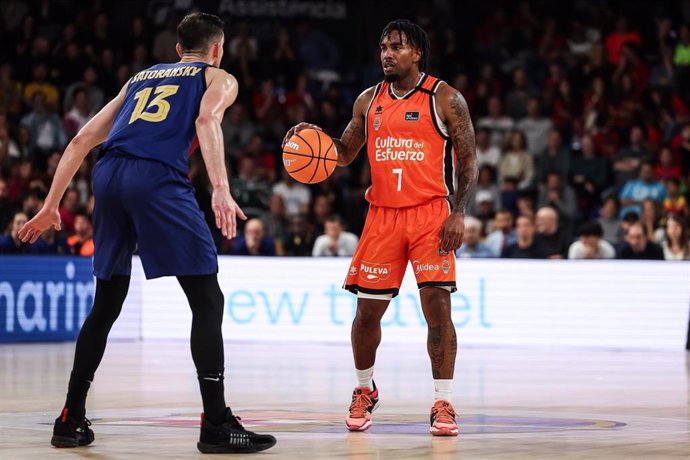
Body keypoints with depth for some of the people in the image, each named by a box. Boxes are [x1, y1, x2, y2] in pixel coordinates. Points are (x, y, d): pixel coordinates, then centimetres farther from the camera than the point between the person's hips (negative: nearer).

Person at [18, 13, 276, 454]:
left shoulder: (141, 77, 34)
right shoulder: (219, 78, 19)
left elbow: (83, 140, 27)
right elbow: (207, 119, -6)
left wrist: (51, 206, 30)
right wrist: (221, 189, -19)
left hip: (109, 174, 6)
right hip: (157, 176, -6)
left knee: (106, 305, 19)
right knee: (208, 301, -1)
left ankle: (71, 419, 19)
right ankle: (216, 424, -8)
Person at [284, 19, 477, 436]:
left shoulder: (445, 99, -3)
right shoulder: (369, 101, 10)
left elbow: (469, 160, -2)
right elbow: (344, 154, 19)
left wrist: (458, 213, -13)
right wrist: (315, 137, -2)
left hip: (431, 212, -4)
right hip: (383, 214, 4)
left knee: (437, 306, -12)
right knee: (367, 310, 3)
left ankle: (444, 403, -4)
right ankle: (365, 391, 26)